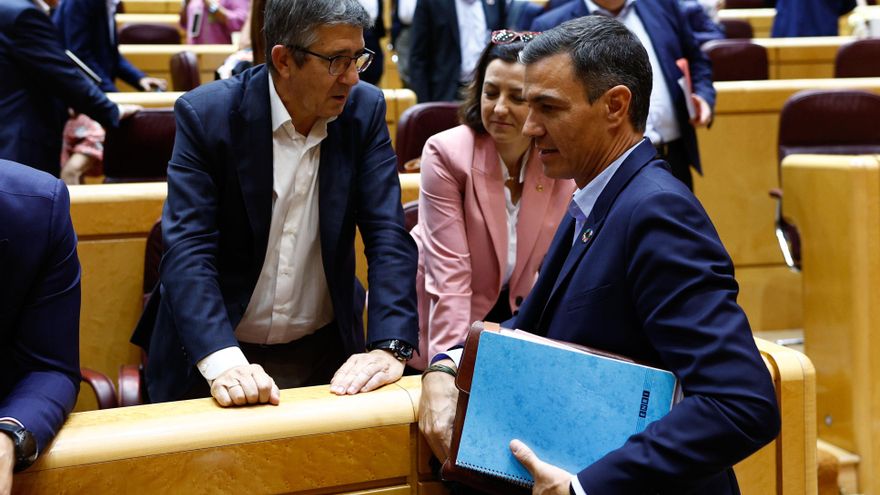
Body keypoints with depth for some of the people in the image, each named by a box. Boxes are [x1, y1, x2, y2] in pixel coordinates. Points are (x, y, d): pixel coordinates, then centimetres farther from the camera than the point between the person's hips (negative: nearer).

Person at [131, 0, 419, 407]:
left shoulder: (365, 110, -4)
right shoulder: (206, 114, -13)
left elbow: (388, 235, -8)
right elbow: (188, 248, -19)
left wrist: (390, 347, -23)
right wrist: (223, 362, -33)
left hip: (324, 353, 2)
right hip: (217, 349, -2)